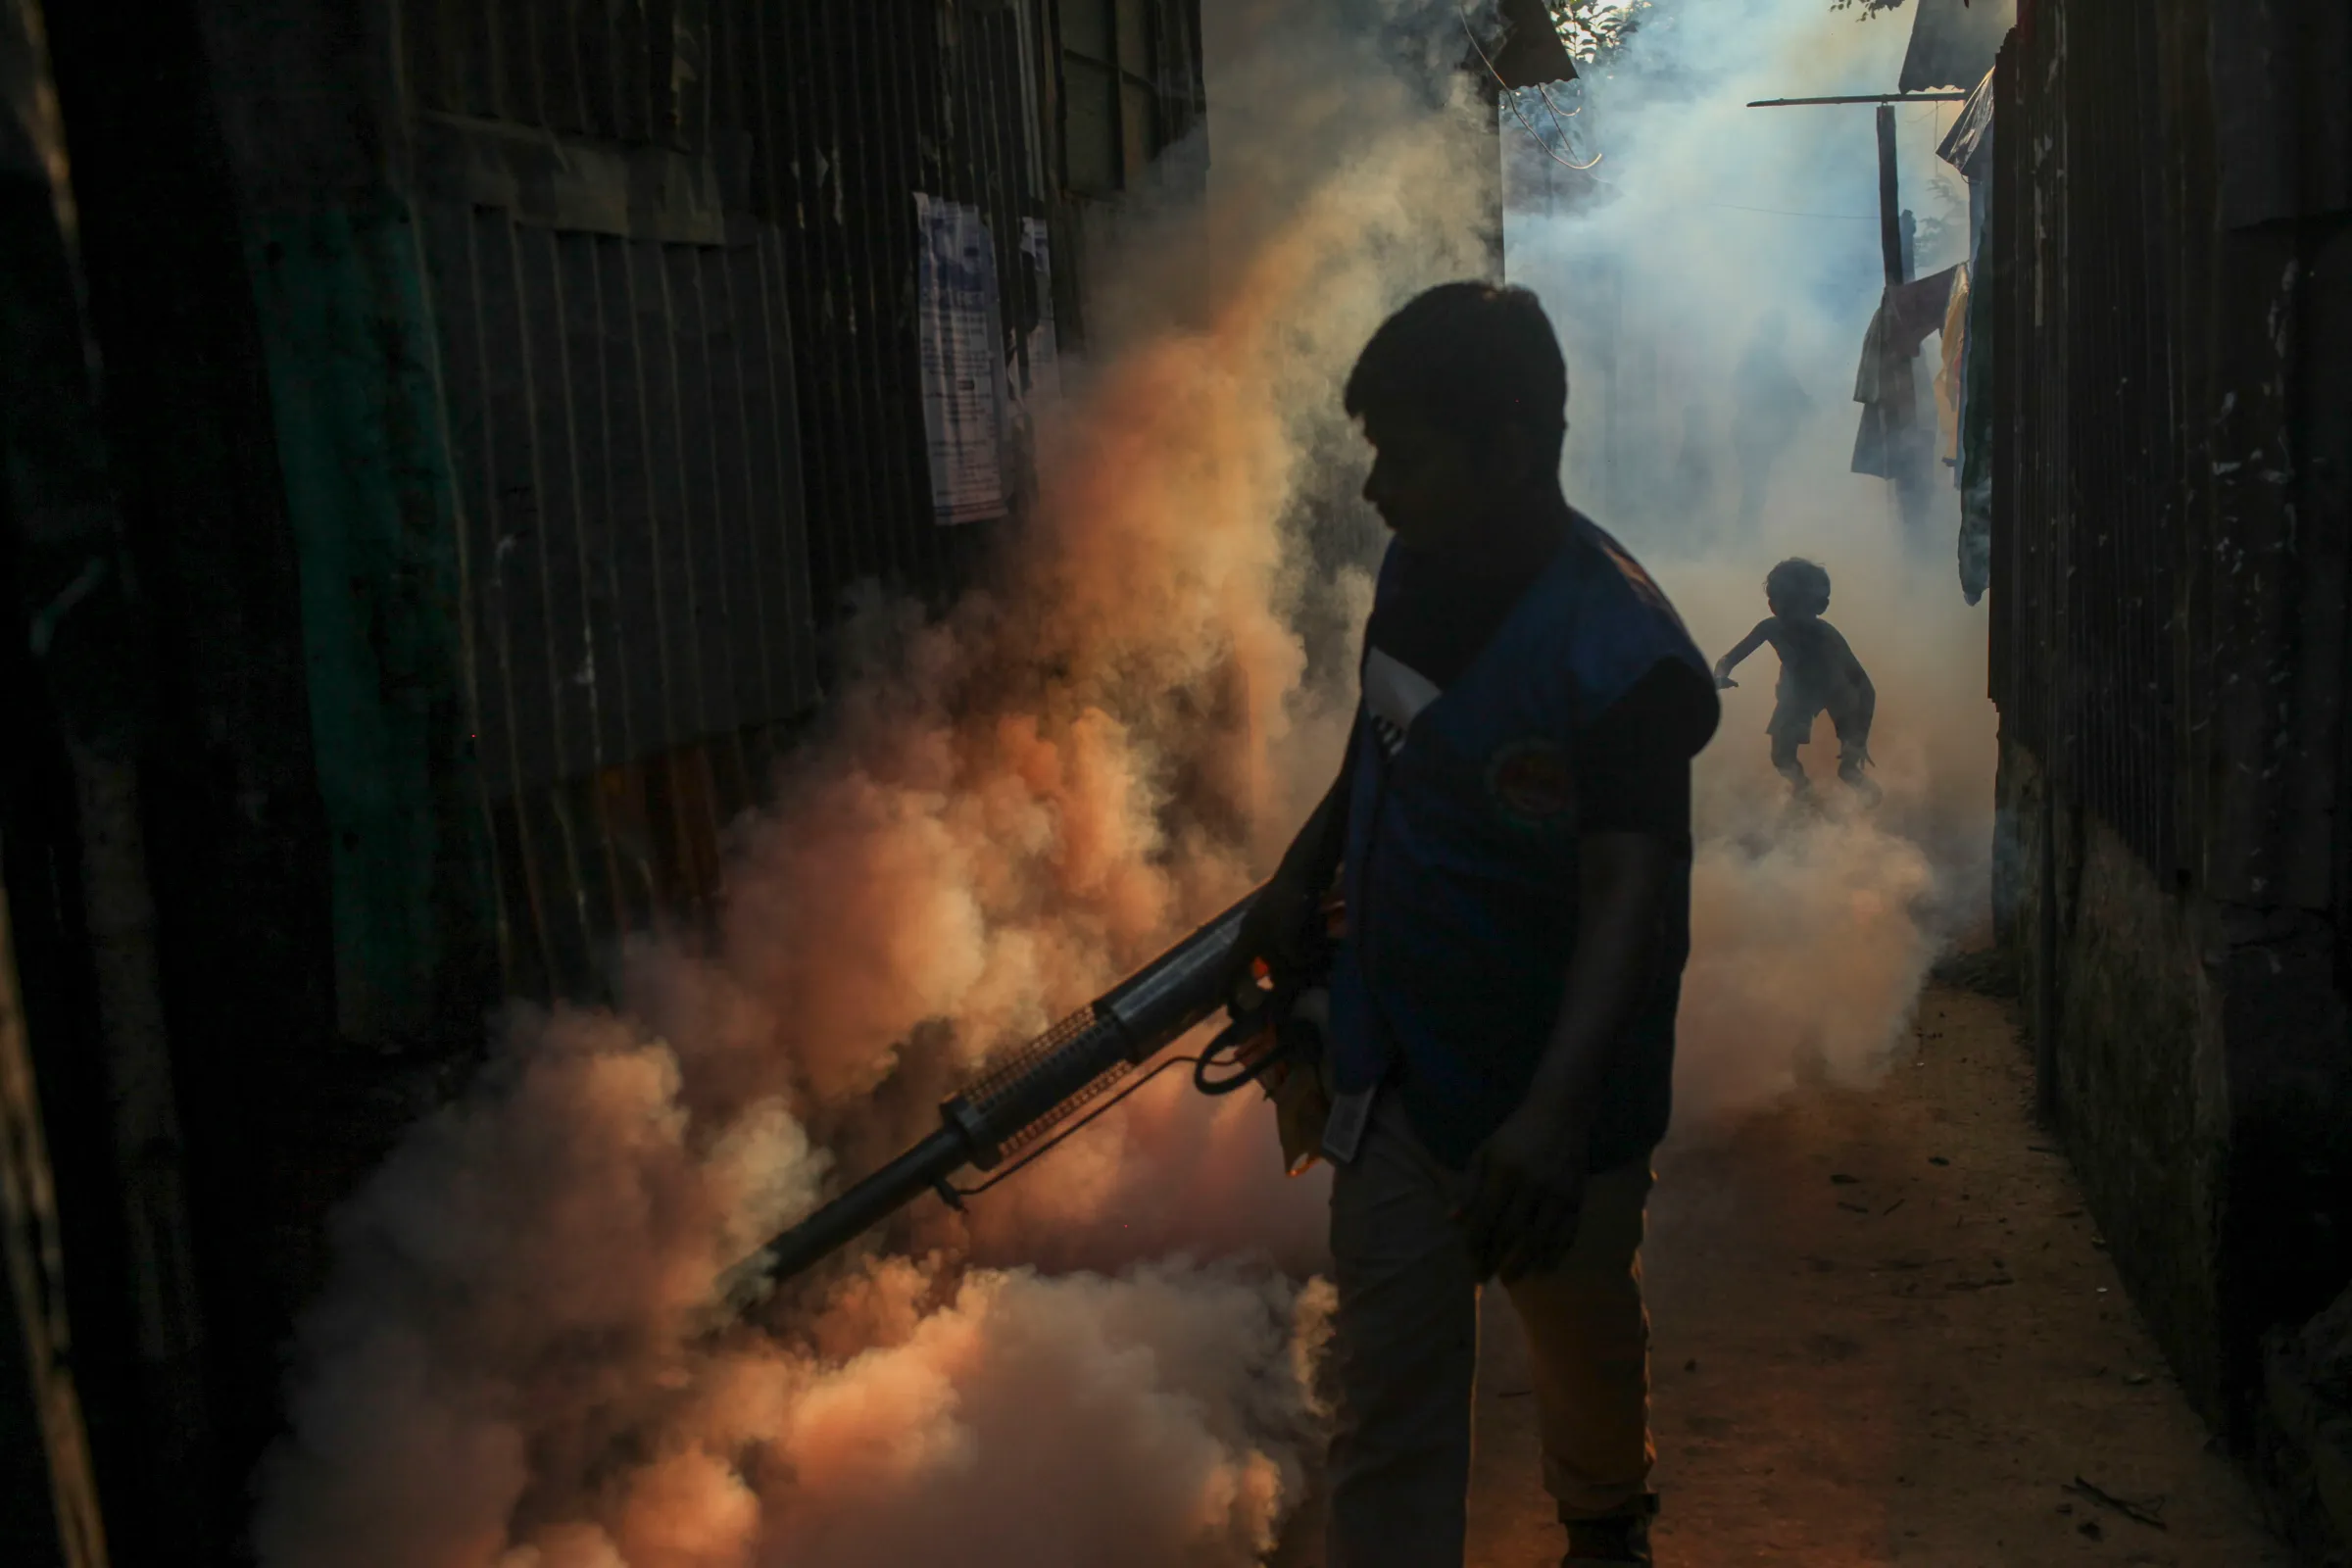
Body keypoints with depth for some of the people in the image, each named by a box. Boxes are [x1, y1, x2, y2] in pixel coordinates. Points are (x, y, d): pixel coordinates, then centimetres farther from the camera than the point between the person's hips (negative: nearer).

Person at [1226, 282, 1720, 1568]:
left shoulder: (1619, 651, -26)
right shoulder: (1415, 570, -3)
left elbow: (1629, 897, -37)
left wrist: (1554, 1113, -50)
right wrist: (1301, 876, 4)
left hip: (1548, 1090, -4)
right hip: (1397, 1061, 5)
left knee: (1582, 1335, 22)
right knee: (1389, 1388, 5)